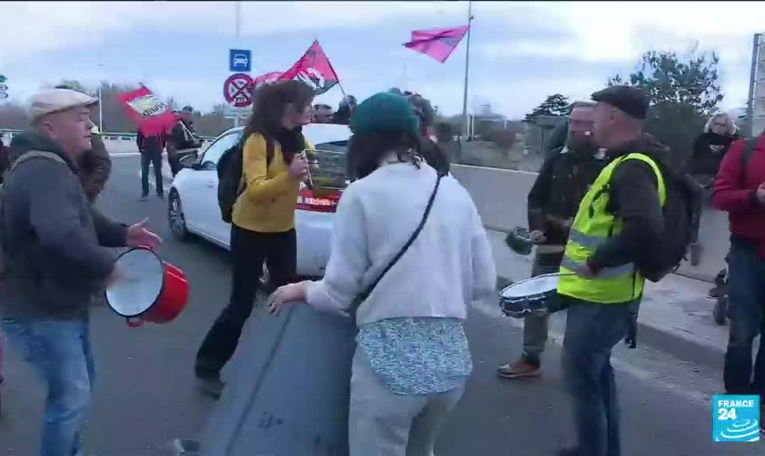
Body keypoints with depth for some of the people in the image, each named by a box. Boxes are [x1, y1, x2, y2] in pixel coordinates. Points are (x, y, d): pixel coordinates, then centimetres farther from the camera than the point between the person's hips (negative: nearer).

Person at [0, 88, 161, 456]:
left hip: (57, 302, 11)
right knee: (72, 395, -1)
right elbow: (61, 235, -45)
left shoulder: (52, 167, 11)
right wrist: (106, 266, -30)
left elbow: (81, 220, 22)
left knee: (80, 383, 23)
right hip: (39, 312, -11)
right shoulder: (44, 171, -27)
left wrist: (123, 234, 7)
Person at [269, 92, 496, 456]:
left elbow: (338, 293, -4)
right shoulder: (455, 191, 7)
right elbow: (484, 285, 8)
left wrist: (301, 290, 16)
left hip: (389, 356, -5)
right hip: (452, 356, 5)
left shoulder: (362, 193, -5)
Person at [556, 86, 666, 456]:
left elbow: (645, 229, -37)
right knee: (596, 370, 23)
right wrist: (576, 232, 13)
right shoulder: (627, 162, 11)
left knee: (581, 378, 3)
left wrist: (597, 261, -27)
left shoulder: (632, 167, -22)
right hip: (602, 292, 11)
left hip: (601, 297, -11)